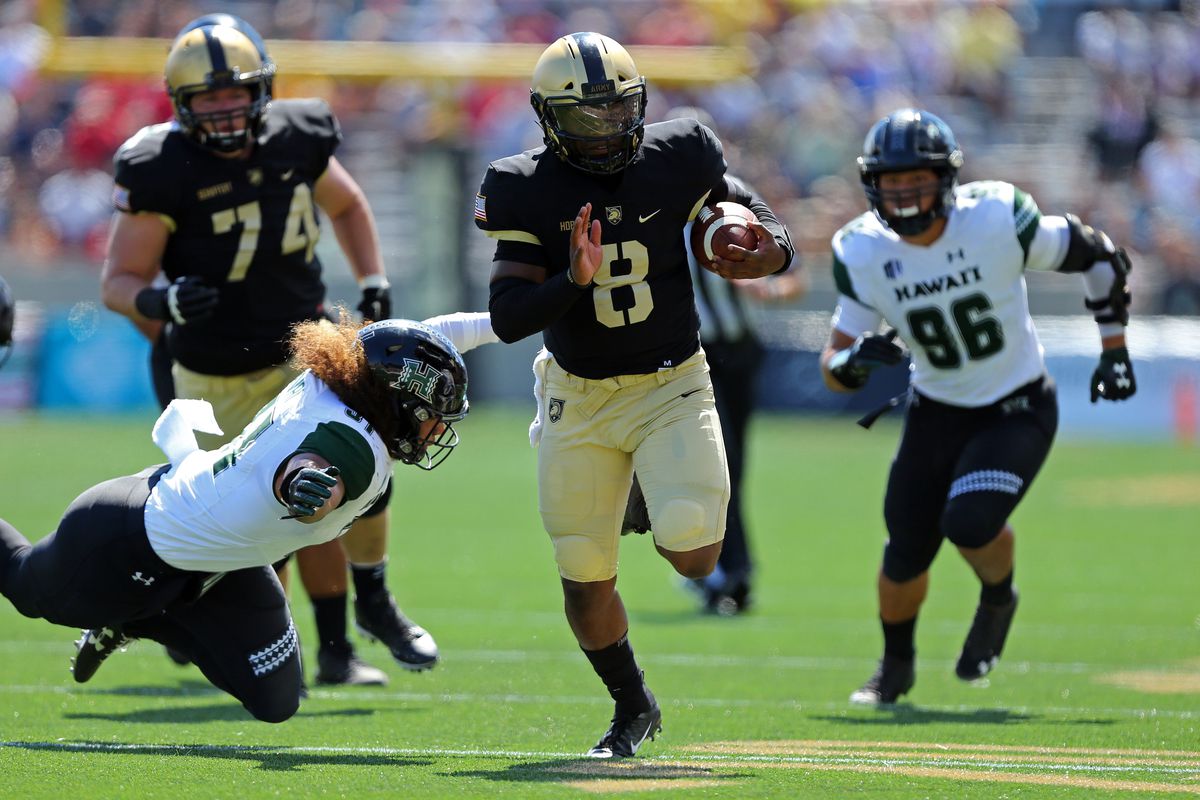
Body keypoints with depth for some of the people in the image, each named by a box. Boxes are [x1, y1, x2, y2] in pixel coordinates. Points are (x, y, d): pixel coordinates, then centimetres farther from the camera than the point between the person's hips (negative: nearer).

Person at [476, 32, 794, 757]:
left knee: (694, 556, -18)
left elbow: (744, 209, 7)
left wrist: (771, 250, -16)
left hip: (672, 388, 0)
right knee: (586, 581, 5)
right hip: (580, 398, 1)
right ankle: (633, 708, 32)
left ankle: (673, 507, 20)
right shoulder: (529, 192, -12)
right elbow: (508, 318, -16)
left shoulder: (675, 161, -10)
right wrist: (571, 281, -33)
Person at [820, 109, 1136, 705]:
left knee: (969, 524, -24)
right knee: (907, 553, 4)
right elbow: (833, 368, -8)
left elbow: (1097, 256, -7)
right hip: (935, 413, 3)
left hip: (1019, 412, -3)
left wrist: (1114, 350, -2)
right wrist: (853, 362, -32)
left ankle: (998, 599, 12)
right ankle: (896, 665, 34)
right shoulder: (863, 254, -13)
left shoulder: (997, 219, -23)